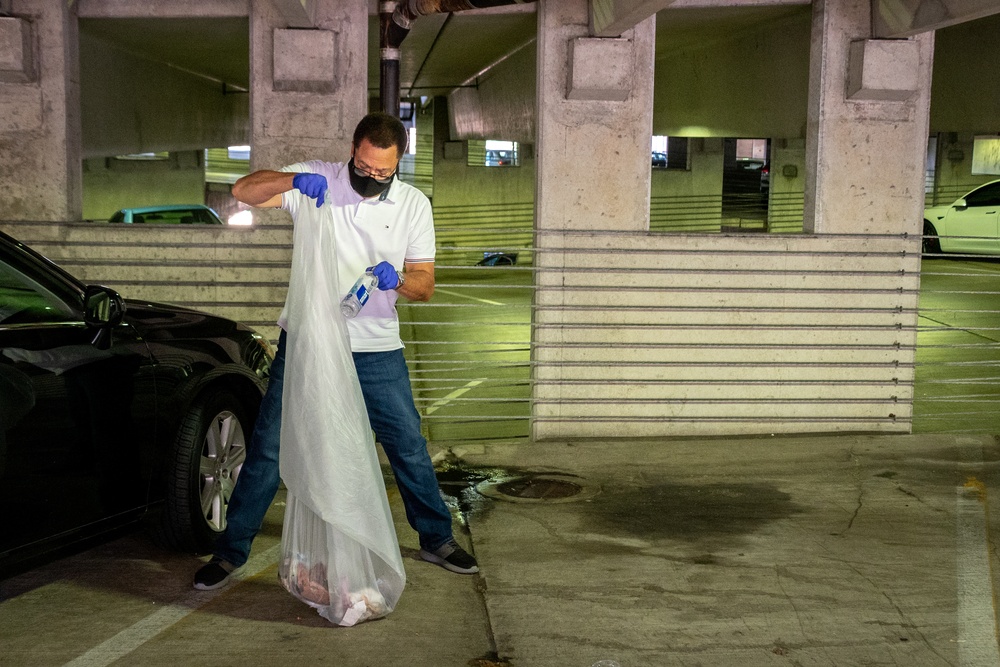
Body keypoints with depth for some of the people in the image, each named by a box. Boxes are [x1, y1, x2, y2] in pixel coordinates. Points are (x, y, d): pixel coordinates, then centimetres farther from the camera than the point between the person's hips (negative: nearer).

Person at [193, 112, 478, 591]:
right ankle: (231, 551, 16)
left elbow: (424, 284, 0)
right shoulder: (317, 180, -5)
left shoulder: (413, 205, -1)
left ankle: (437, 539, 29)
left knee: (409, 446, 9)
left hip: (376, 349, 2)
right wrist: (293, 179, -34)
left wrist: (397, 281, -23)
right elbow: (244, 191, -15)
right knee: (268, 448, 2)